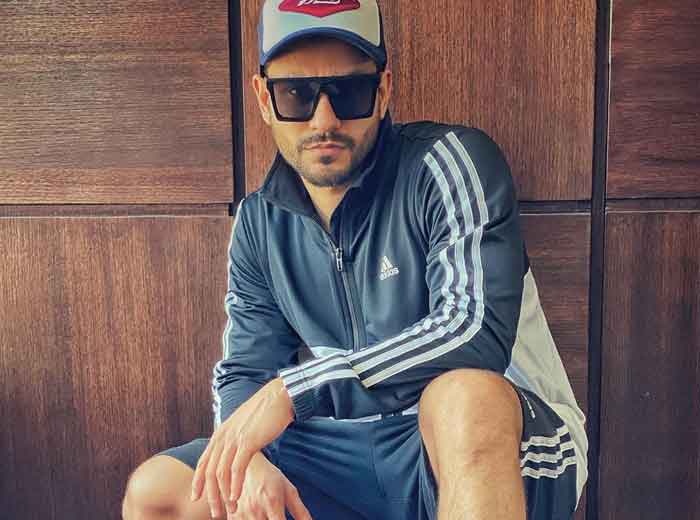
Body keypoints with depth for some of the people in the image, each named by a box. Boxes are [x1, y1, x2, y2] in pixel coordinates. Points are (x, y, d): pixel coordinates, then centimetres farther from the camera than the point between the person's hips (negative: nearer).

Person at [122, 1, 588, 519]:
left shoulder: (450, 161, -12)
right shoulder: (261, 220, 6)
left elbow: (476, 330, -25)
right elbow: (242, 373, 7)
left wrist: (293, 388, -26)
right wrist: (249, 460, -16)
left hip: (505, 442, -5)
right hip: (355, 452, 5)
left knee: (464, 395, -40)